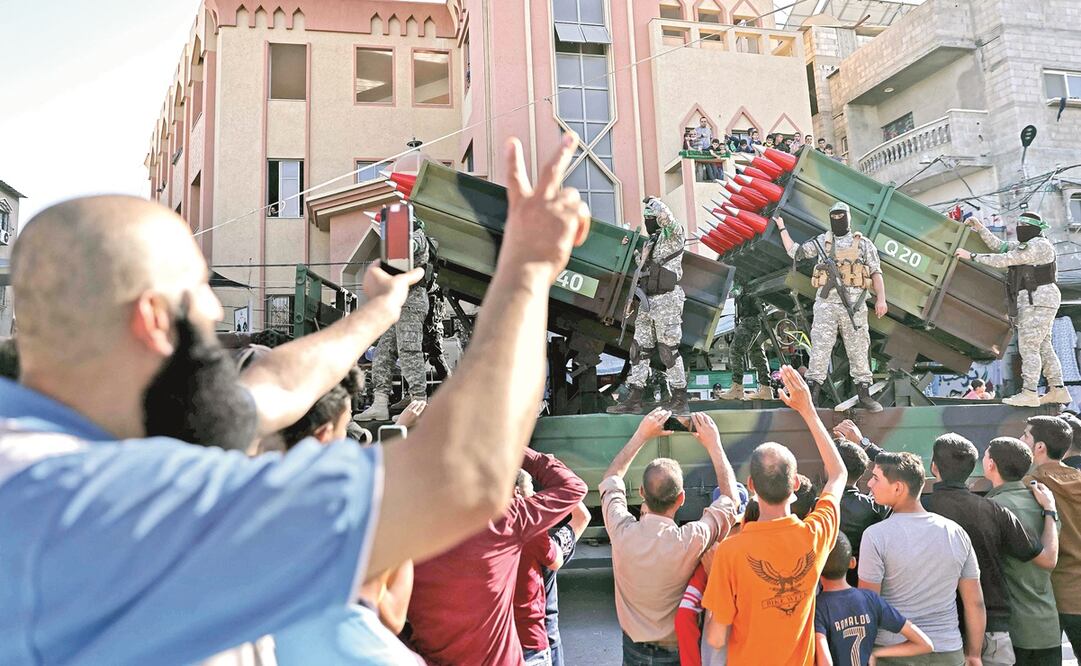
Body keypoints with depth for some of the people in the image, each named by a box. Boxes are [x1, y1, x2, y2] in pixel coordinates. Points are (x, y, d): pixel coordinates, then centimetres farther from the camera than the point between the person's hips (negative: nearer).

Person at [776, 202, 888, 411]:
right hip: (826, 304, 1)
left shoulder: (863, 243, 9)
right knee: (819, 349, -4)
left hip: (854, 305, -1)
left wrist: (881, 298, -5)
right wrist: (782, 228, 20)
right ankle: (812, 394, -1)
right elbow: (794, 251, 20)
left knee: (859, 349, 2)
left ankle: (864, 394, 10)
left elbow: (876, 272, 6)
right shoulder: (821, 241, 14)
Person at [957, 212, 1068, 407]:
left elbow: (1004, 260, -17)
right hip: (1032, 301, 10)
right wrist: (980, 228, 8)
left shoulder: (1038, 245, -12)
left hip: (1039, 298, -10)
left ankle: (1028, 394, -13)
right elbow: (999, 246, 16)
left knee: (1028, 346, -12)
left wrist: (972, 257, -16)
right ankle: (1058, 390, 14)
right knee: (1043, 347, 11)